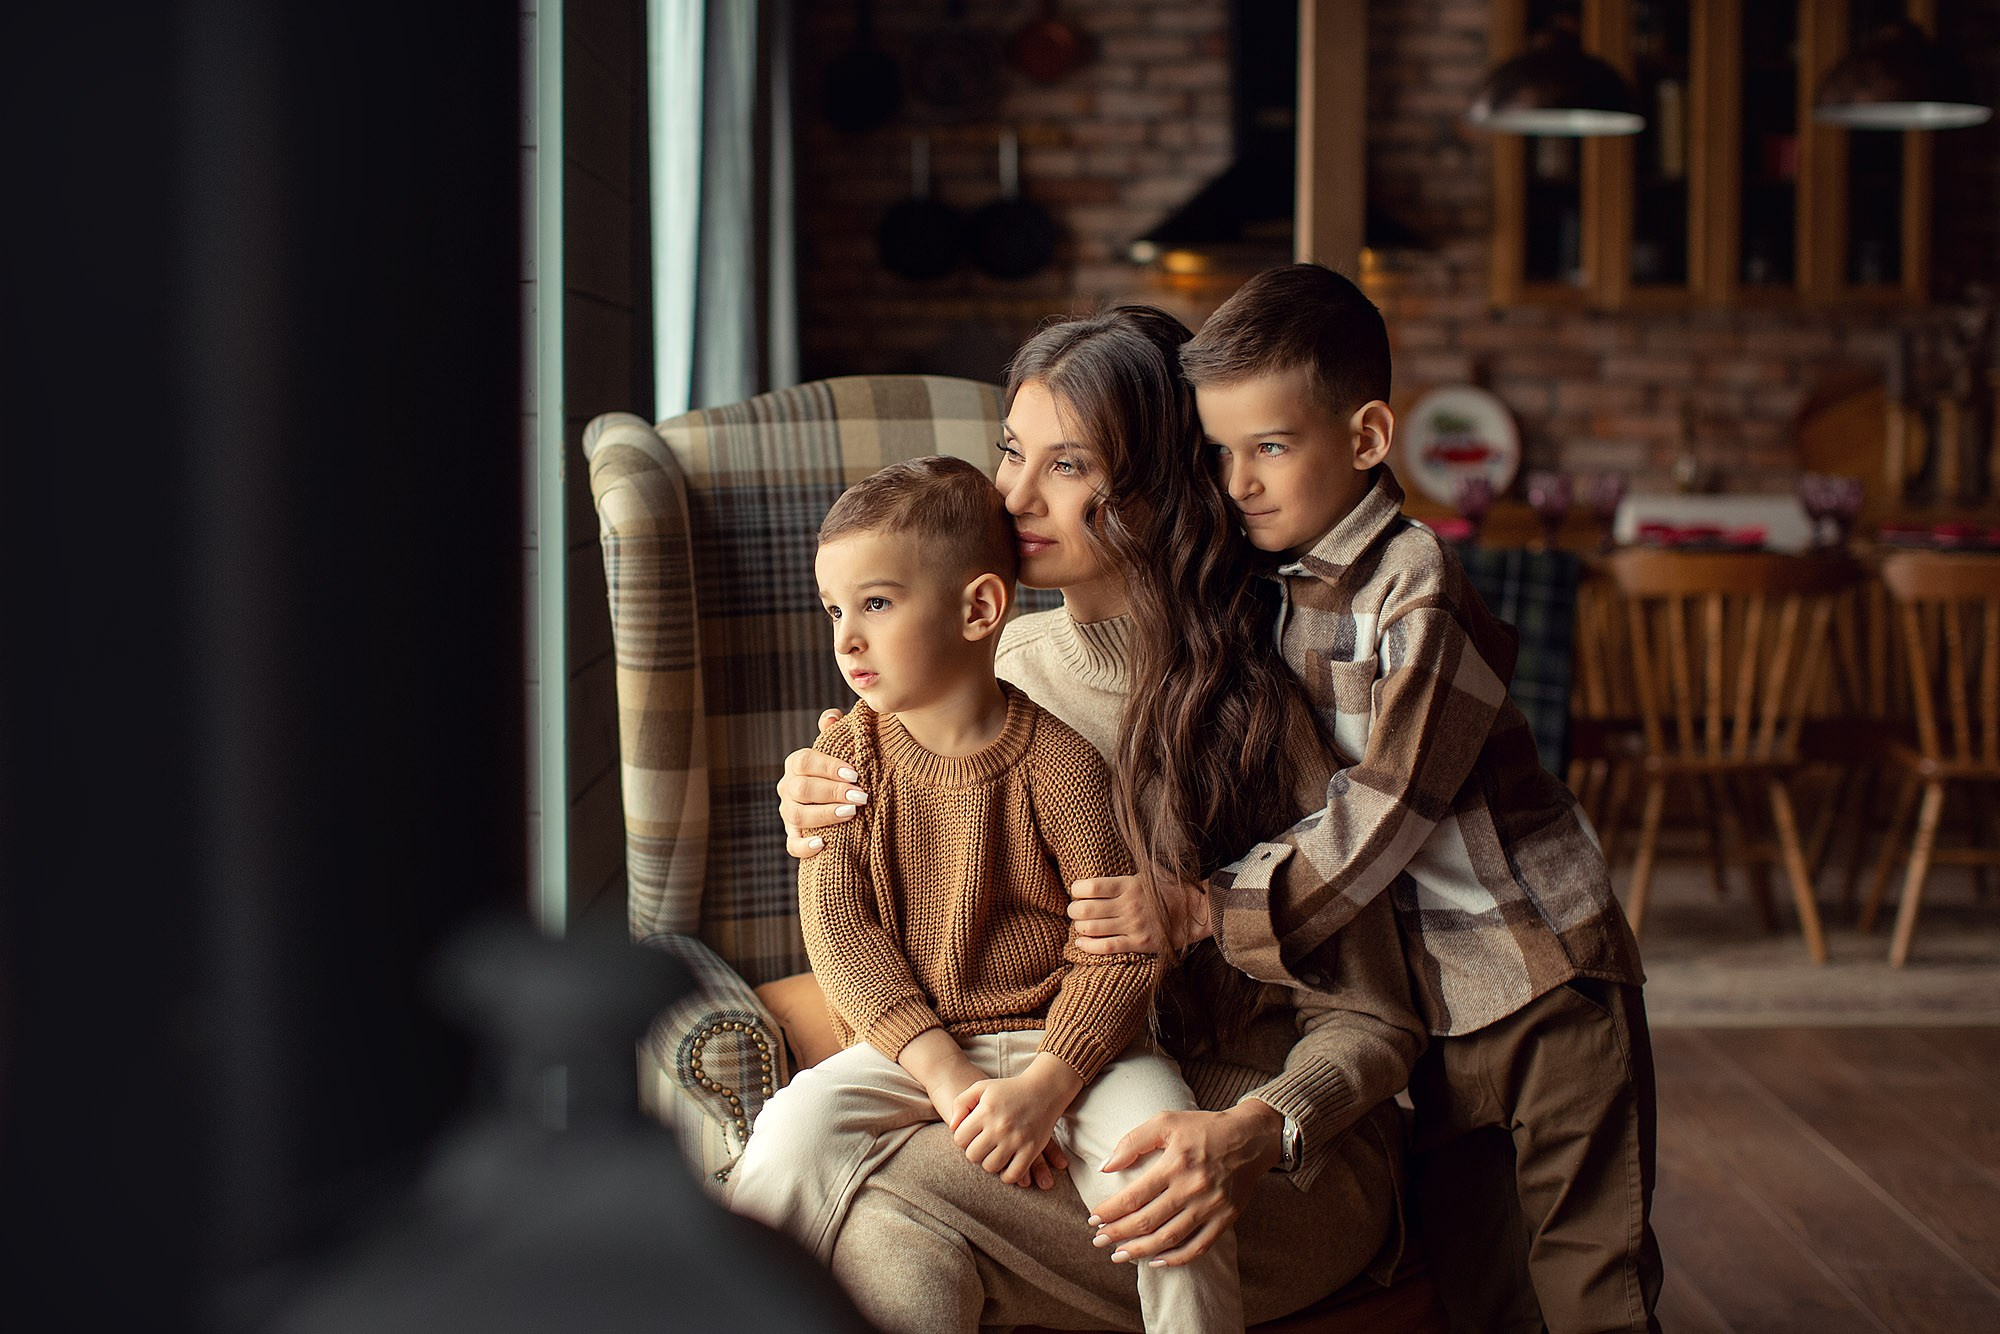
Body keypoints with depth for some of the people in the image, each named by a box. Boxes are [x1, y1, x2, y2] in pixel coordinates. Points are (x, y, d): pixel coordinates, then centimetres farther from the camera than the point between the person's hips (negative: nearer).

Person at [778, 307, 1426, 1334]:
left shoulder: (1255, 702, -14)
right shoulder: (1015, 660, 6)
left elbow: (1370, 1023, -11)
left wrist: (1248, 1137, -32)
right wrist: (836, 832, -3)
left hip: (1296, 1164, -5)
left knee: (892, 1210, -30)